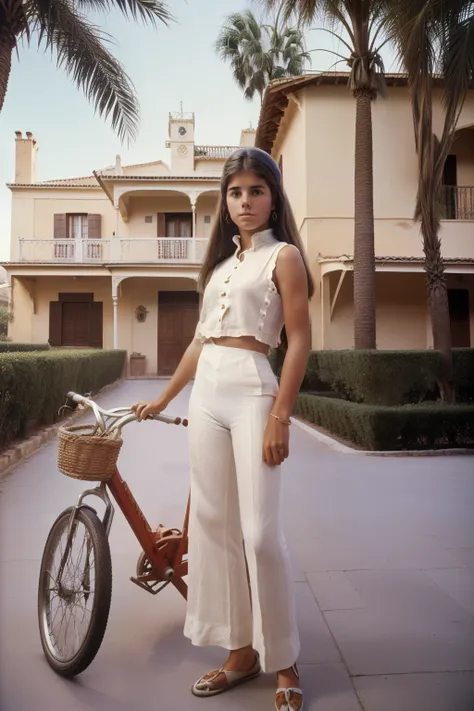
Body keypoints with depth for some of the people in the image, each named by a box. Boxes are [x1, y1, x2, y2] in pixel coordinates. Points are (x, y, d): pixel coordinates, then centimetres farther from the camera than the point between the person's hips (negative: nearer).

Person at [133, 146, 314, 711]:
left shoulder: (283, 256, 1)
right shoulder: (221, 261, 19)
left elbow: (299, 340, -7)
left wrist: (280, 417, -15)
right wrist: (163, 398, 20)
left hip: (252, 392, -7)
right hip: (206, 394, 7)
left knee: (259, 531, -5)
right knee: (213, 525, 8)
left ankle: (283, 662, 15)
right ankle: (240, 651, 24)